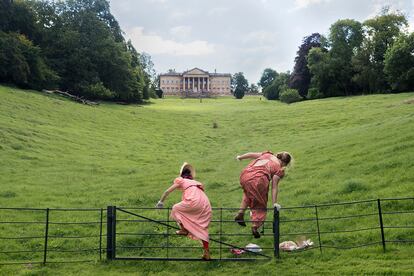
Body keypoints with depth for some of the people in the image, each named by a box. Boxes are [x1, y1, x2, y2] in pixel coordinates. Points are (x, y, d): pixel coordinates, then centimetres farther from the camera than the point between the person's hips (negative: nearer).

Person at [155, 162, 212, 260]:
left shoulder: (180, 180, 19)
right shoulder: (195, 182, 35)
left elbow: (167, 191, 20)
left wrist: (160, 202, 34)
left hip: (194, 202, -6)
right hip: (206, 204, 6)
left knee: (175, 208, 19)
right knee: (202, 228, 14)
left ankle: (183, 229, 15)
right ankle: (206, 253, 13)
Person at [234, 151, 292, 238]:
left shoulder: (268, 154, 23)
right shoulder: (279, 169, 10)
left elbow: (252, 154, 24)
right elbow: (274, 187, 4)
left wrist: (240, 157, 40)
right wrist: (274, 203, 5)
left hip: (244, 175, 5)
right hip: (258, 180, -5)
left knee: (248, 193, 36)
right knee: (260, 204, 17)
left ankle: (240, 214, 27)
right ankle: (255, 227, 11)